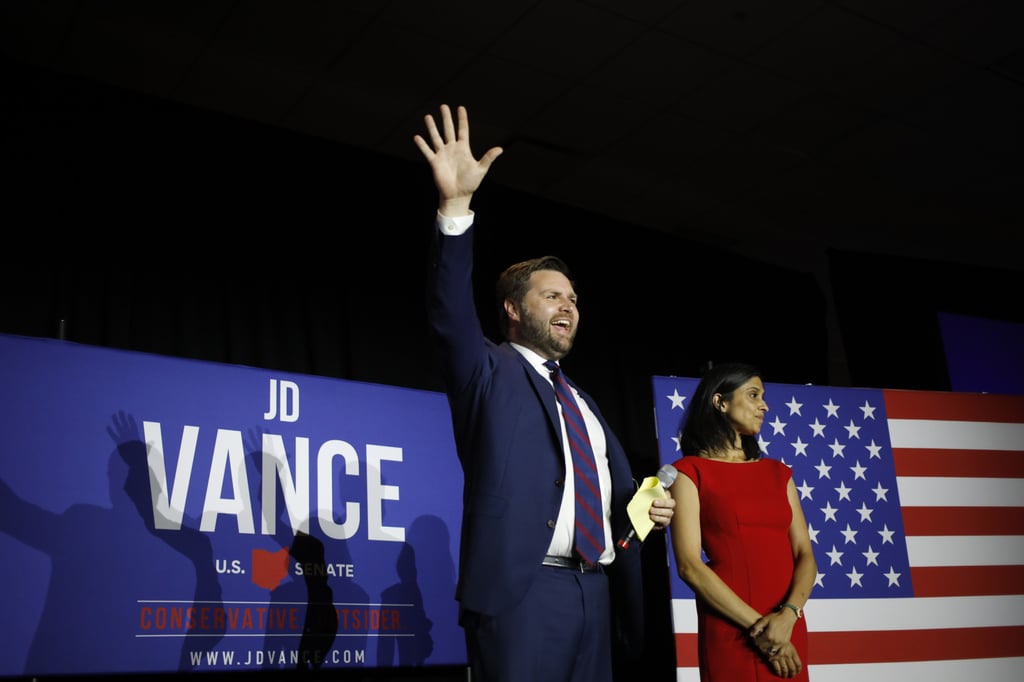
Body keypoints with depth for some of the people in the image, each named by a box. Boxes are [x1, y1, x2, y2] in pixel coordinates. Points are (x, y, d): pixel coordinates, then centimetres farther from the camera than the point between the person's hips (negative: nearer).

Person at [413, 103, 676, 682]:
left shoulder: (584, 402, 24)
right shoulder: (490, 373, 5)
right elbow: (452, 314, -14)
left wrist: (647, 507, 6)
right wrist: (456, 207, -26)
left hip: (595, 591, 6)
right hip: (522, 589, -6)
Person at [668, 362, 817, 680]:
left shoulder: (778, 472, 12)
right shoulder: (690, 471, -3)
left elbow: (805, 555, 5)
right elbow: (689, 565, -11)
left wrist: (788, 615, -13)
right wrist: (756, 627, -14)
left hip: (788, 631, 5)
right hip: (729, 632, -4)